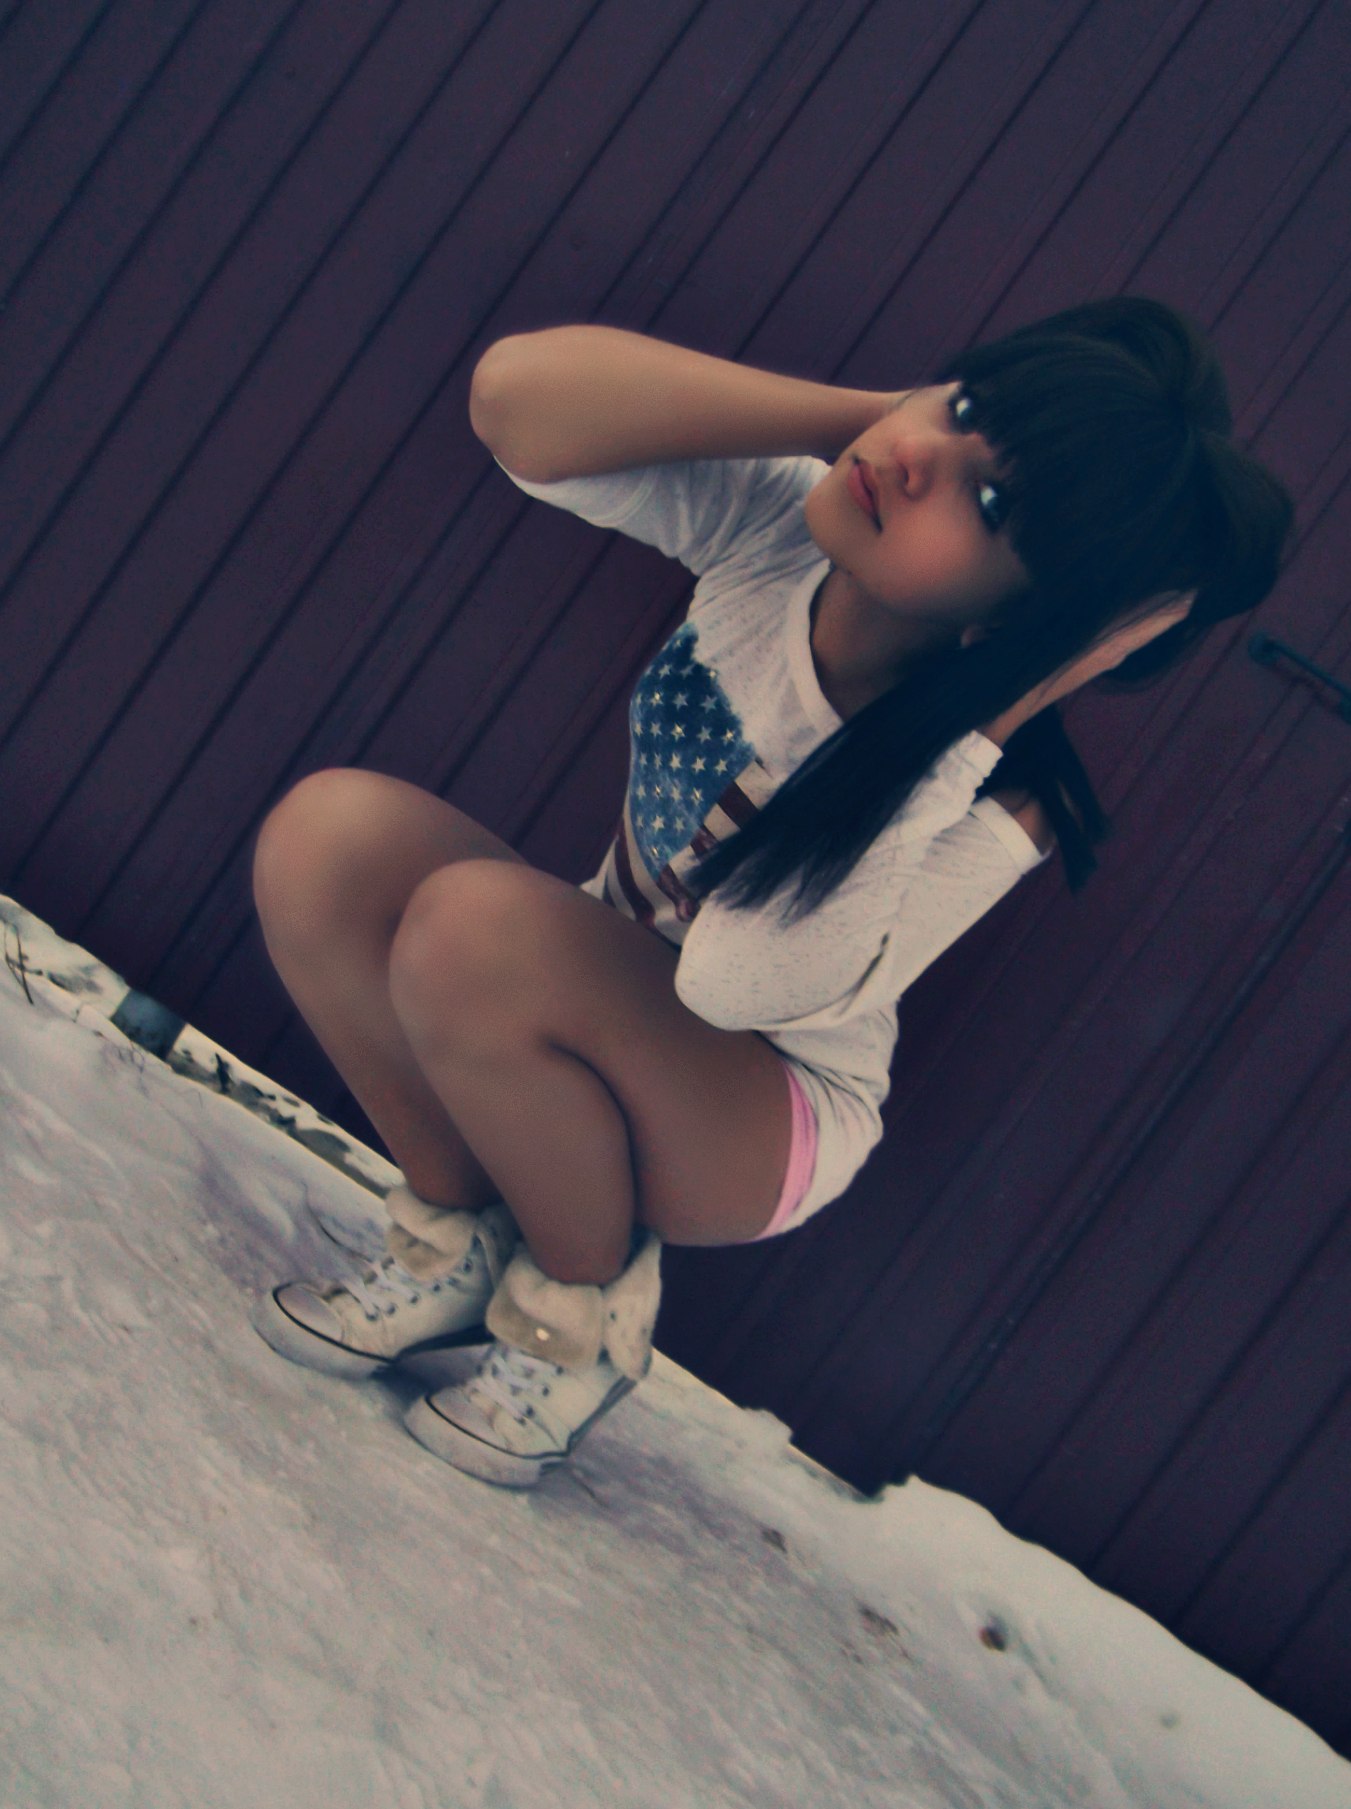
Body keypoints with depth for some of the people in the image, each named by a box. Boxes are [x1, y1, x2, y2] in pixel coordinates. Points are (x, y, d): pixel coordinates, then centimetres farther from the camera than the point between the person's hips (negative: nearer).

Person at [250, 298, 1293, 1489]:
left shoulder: (994, 802, -29)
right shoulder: (781, 521, -18)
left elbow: (740, 983, -41)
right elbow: (517, 395, -29)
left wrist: (975, 726, -40)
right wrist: (874, 412, -32)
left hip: (759, 1127, -4)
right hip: (596, 1013, 5)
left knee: (470, 930, -33)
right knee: (326, 835, -22)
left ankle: (589, 1304, -4)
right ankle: (458, 1242, 1)